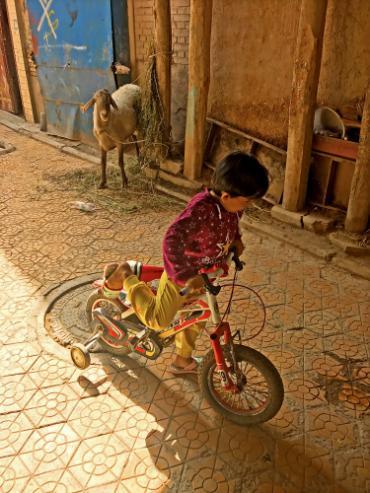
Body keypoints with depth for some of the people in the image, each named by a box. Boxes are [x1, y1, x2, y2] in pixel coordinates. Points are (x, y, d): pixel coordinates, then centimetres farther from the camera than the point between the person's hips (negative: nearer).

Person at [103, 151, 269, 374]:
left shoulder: (231, 205, -11)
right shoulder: (201, 209, -37)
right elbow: (172, 241, -45)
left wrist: (236, 239, 4)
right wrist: (186, 277, -47)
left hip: (205, 273, 8)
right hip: (181, 274, -7)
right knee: (158, 321, 6)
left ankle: (183, 360, 45)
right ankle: (125, 275, 21)